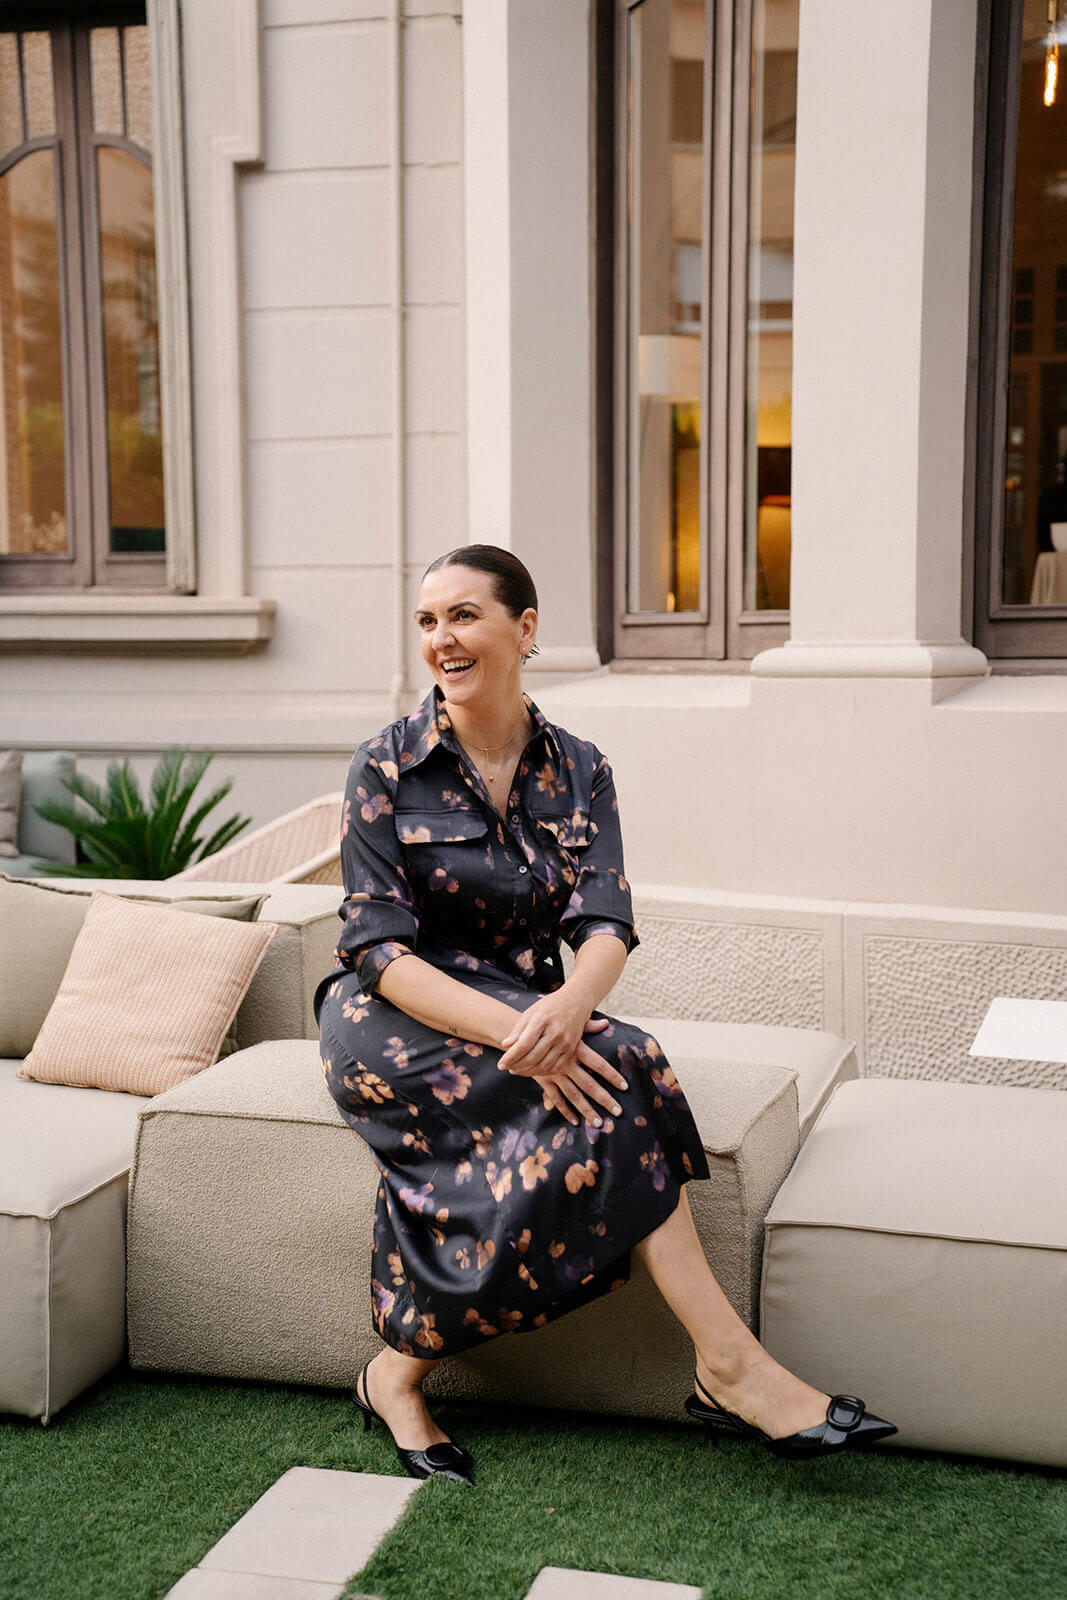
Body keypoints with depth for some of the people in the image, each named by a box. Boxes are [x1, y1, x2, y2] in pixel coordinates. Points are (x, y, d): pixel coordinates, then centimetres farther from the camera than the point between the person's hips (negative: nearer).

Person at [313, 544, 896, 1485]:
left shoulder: (577, 772, 3)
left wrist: (569, 1006, -35)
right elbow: (379, 949, -14)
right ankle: (728, 1364, -25)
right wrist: (513, 1029, -31)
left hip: (531, 1013, 4)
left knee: (589, 1079, -32)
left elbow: (606, 925, -9)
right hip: (392, 1025, -4)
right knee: (598, 1080, -29)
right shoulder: (388, 768, -6)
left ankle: (402, 1371, -22)